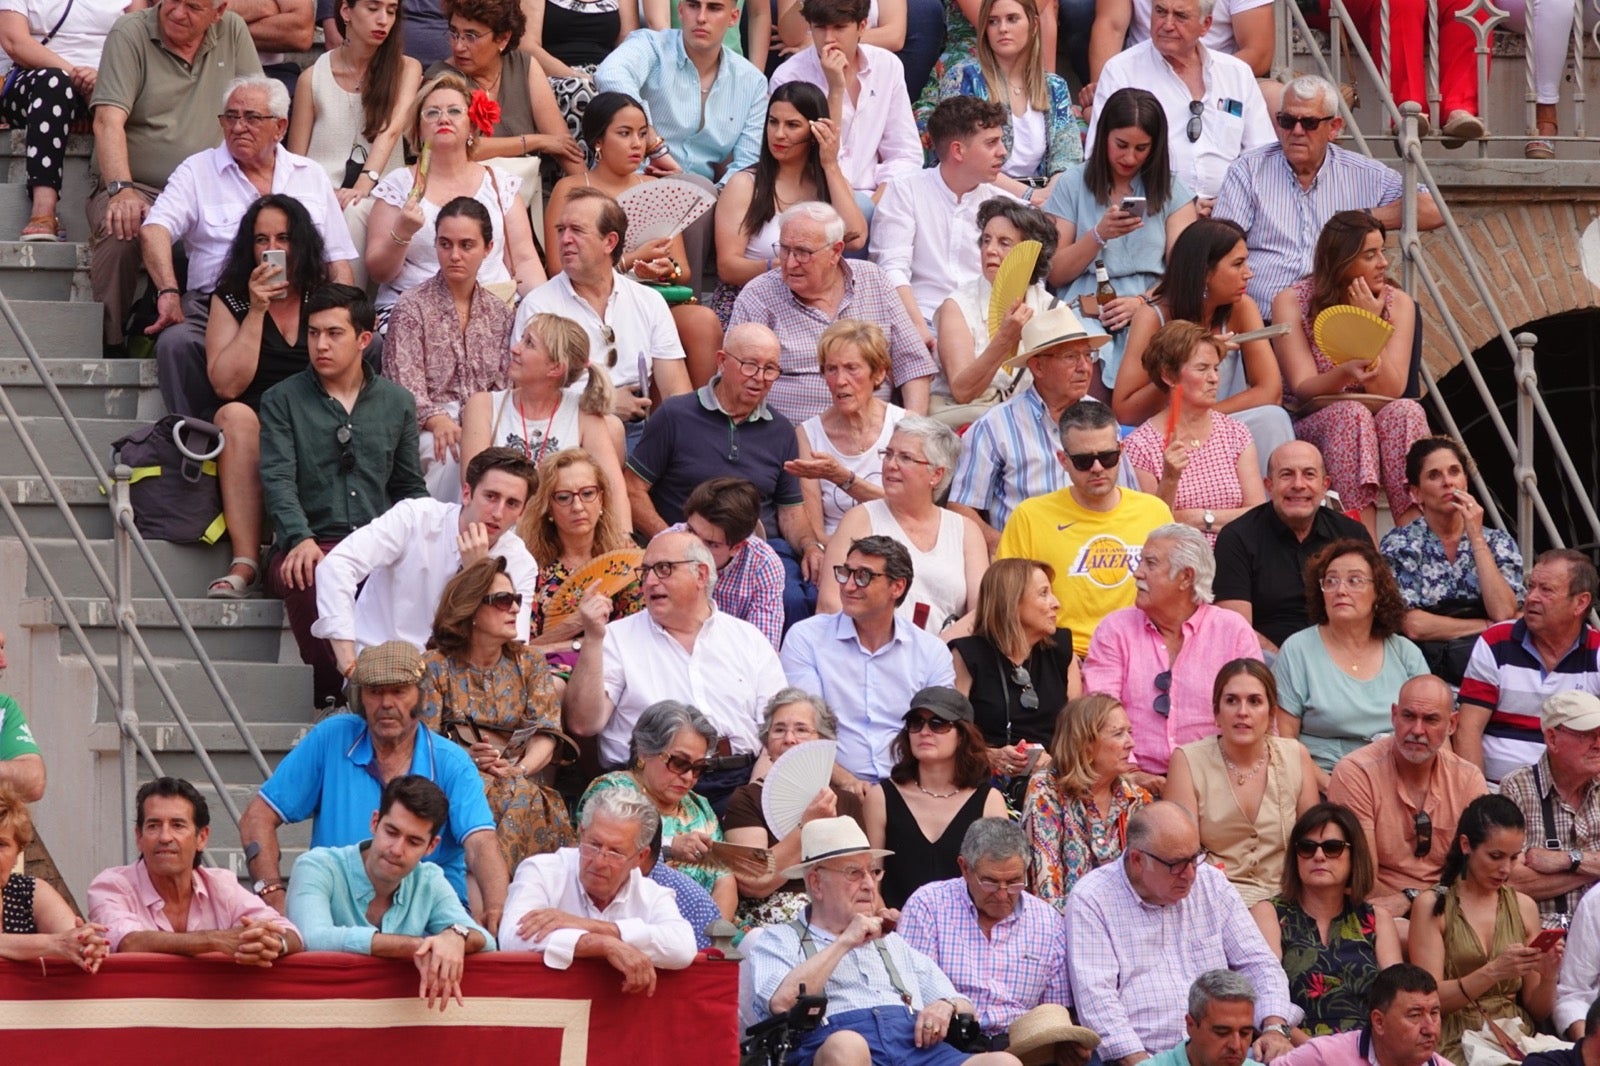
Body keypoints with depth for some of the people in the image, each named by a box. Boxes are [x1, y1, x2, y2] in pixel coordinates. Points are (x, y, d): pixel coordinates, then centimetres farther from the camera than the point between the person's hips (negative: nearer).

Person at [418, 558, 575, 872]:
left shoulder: (529, 663, 18)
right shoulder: (436, 666, 9)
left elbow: (547, 731, 4)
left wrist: (521, 769, -18)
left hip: (524, 782, 2)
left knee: (519, 794, -35)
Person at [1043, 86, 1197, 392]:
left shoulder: (1172, 190, 16)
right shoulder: (1073, 184, 14)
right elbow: (1054, 274, 8)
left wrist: (1142, 301, -13)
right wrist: (1099, 235, -6)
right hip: (1086, 307, 0)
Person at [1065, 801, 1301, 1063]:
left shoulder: (1212, 883, 14)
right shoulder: (1090, 901, 0)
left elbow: (1258, 964, 15)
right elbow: (1096, 997, -8)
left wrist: (1275, 1028, -4)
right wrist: (1138, 1060, -20)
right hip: (1139, 1057, -3)